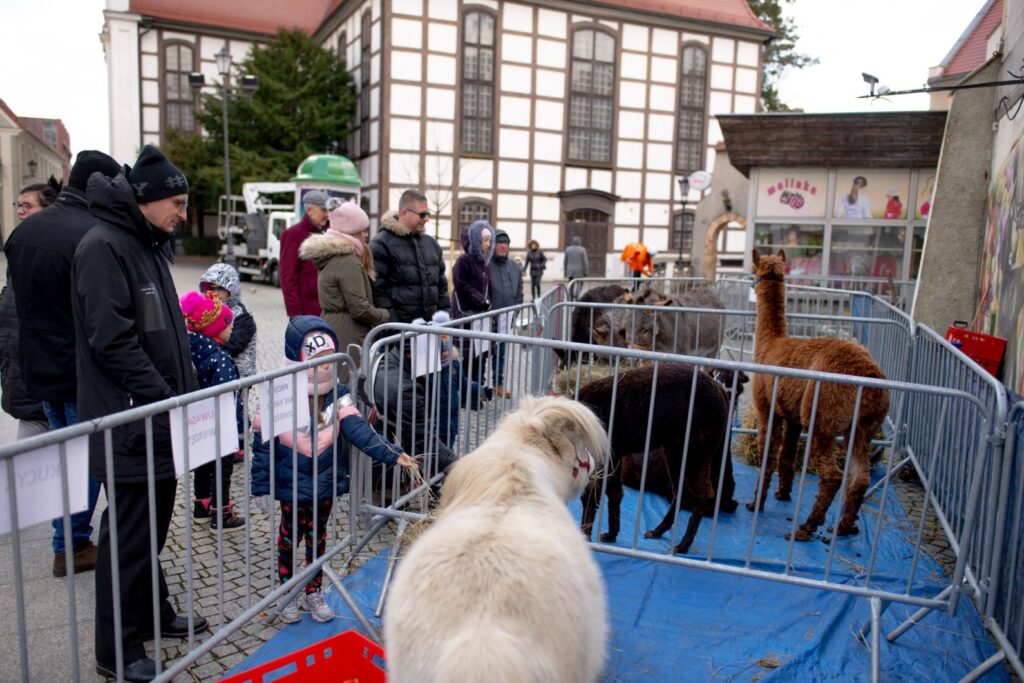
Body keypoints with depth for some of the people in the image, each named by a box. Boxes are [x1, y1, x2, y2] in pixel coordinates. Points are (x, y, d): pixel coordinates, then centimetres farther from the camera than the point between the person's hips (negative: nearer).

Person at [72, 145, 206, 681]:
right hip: (130, 422, -9)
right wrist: (167, 400, -19)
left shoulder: (150, 245, 14)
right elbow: (112, 341, -22)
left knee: (153, 522, 20)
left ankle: (154, 611, 36)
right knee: (130, 532, 1)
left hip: (160, 417, 9)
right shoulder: (103, 248, -15)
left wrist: (189, 391, 11)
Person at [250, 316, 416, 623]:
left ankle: (313, 592, 36)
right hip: (292, 485, -3)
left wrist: (391, 453, -27)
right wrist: (262, 486, -10)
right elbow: (263, 445, -11)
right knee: (290, 538, 15)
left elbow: (358, 430, -15)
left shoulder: (338, 395, -8)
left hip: (326, 483, 3)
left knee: (317, 536, 18)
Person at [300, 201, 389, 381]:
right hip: (347, 339, -10)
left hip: (331, 332, 10)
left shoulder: (330, 259, 15)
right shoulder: (348, 262, -15)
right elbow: (359, 308, -19)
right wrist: (385, 316, -1)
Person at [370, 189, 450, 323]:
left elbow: (441, 284, 21)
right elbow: (378, 288, -11)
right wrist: (391, 325, -17)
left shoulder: (431, 244, 16)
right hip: (398, 331, -6)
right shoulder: (382, 244, -6)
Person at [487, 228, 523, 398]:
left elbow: (519, 292, 16)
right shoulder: (486, 265, -9)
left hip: (506, 316, 6)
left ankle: (499, 383, 24)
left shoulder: (515, 267, 13)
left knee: (501, 351, 14)